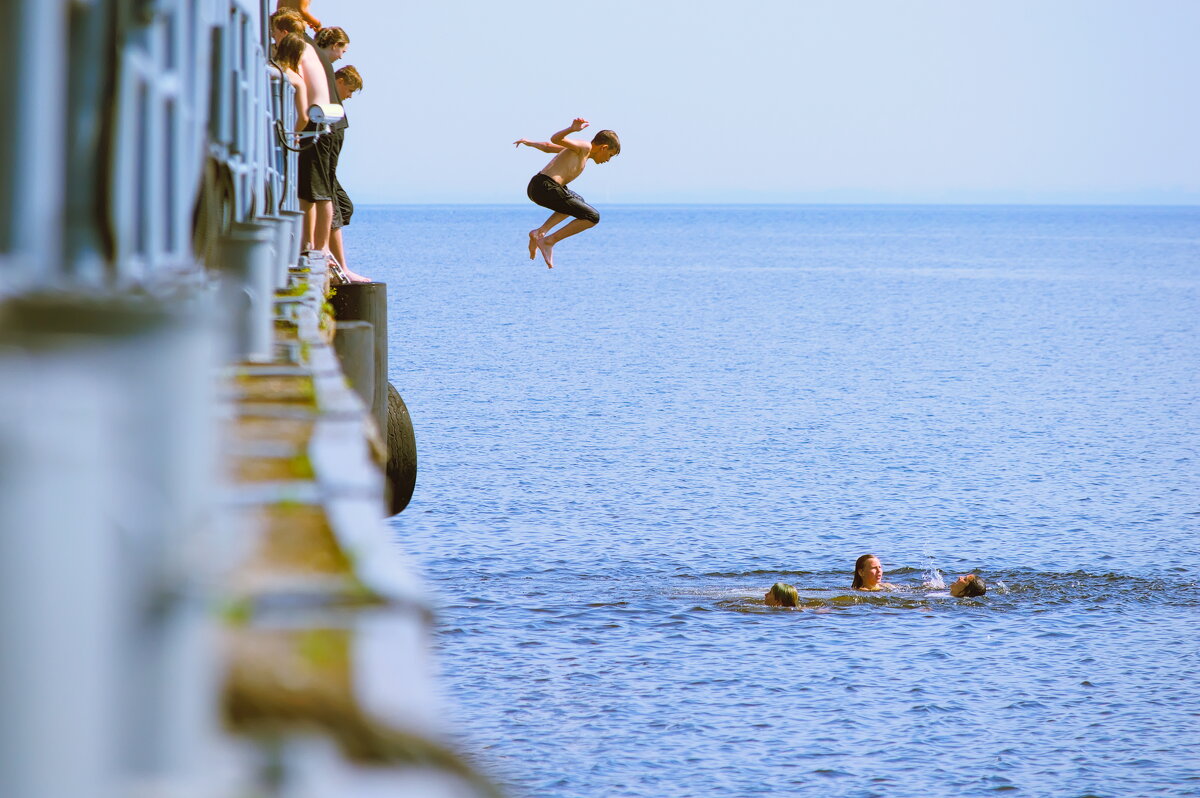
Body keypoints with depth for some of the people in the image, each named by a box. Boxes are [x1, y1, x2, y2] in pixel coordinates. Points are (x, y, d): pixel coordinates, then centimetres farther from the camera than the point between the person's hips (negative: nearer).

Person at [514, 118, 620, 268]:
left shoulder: (579, 149, 25)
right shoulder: (584, 147, -3)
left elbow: (549, 146, 39)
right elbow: (556, 139, -19)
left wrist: (530, 143, 56)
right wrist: (572, 129, -38)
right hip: (546, 188, -10)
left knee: (578, 202, 36)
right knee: (592, 217, -6)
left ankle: (540, 232, 17)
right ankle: (549, 241, -6)